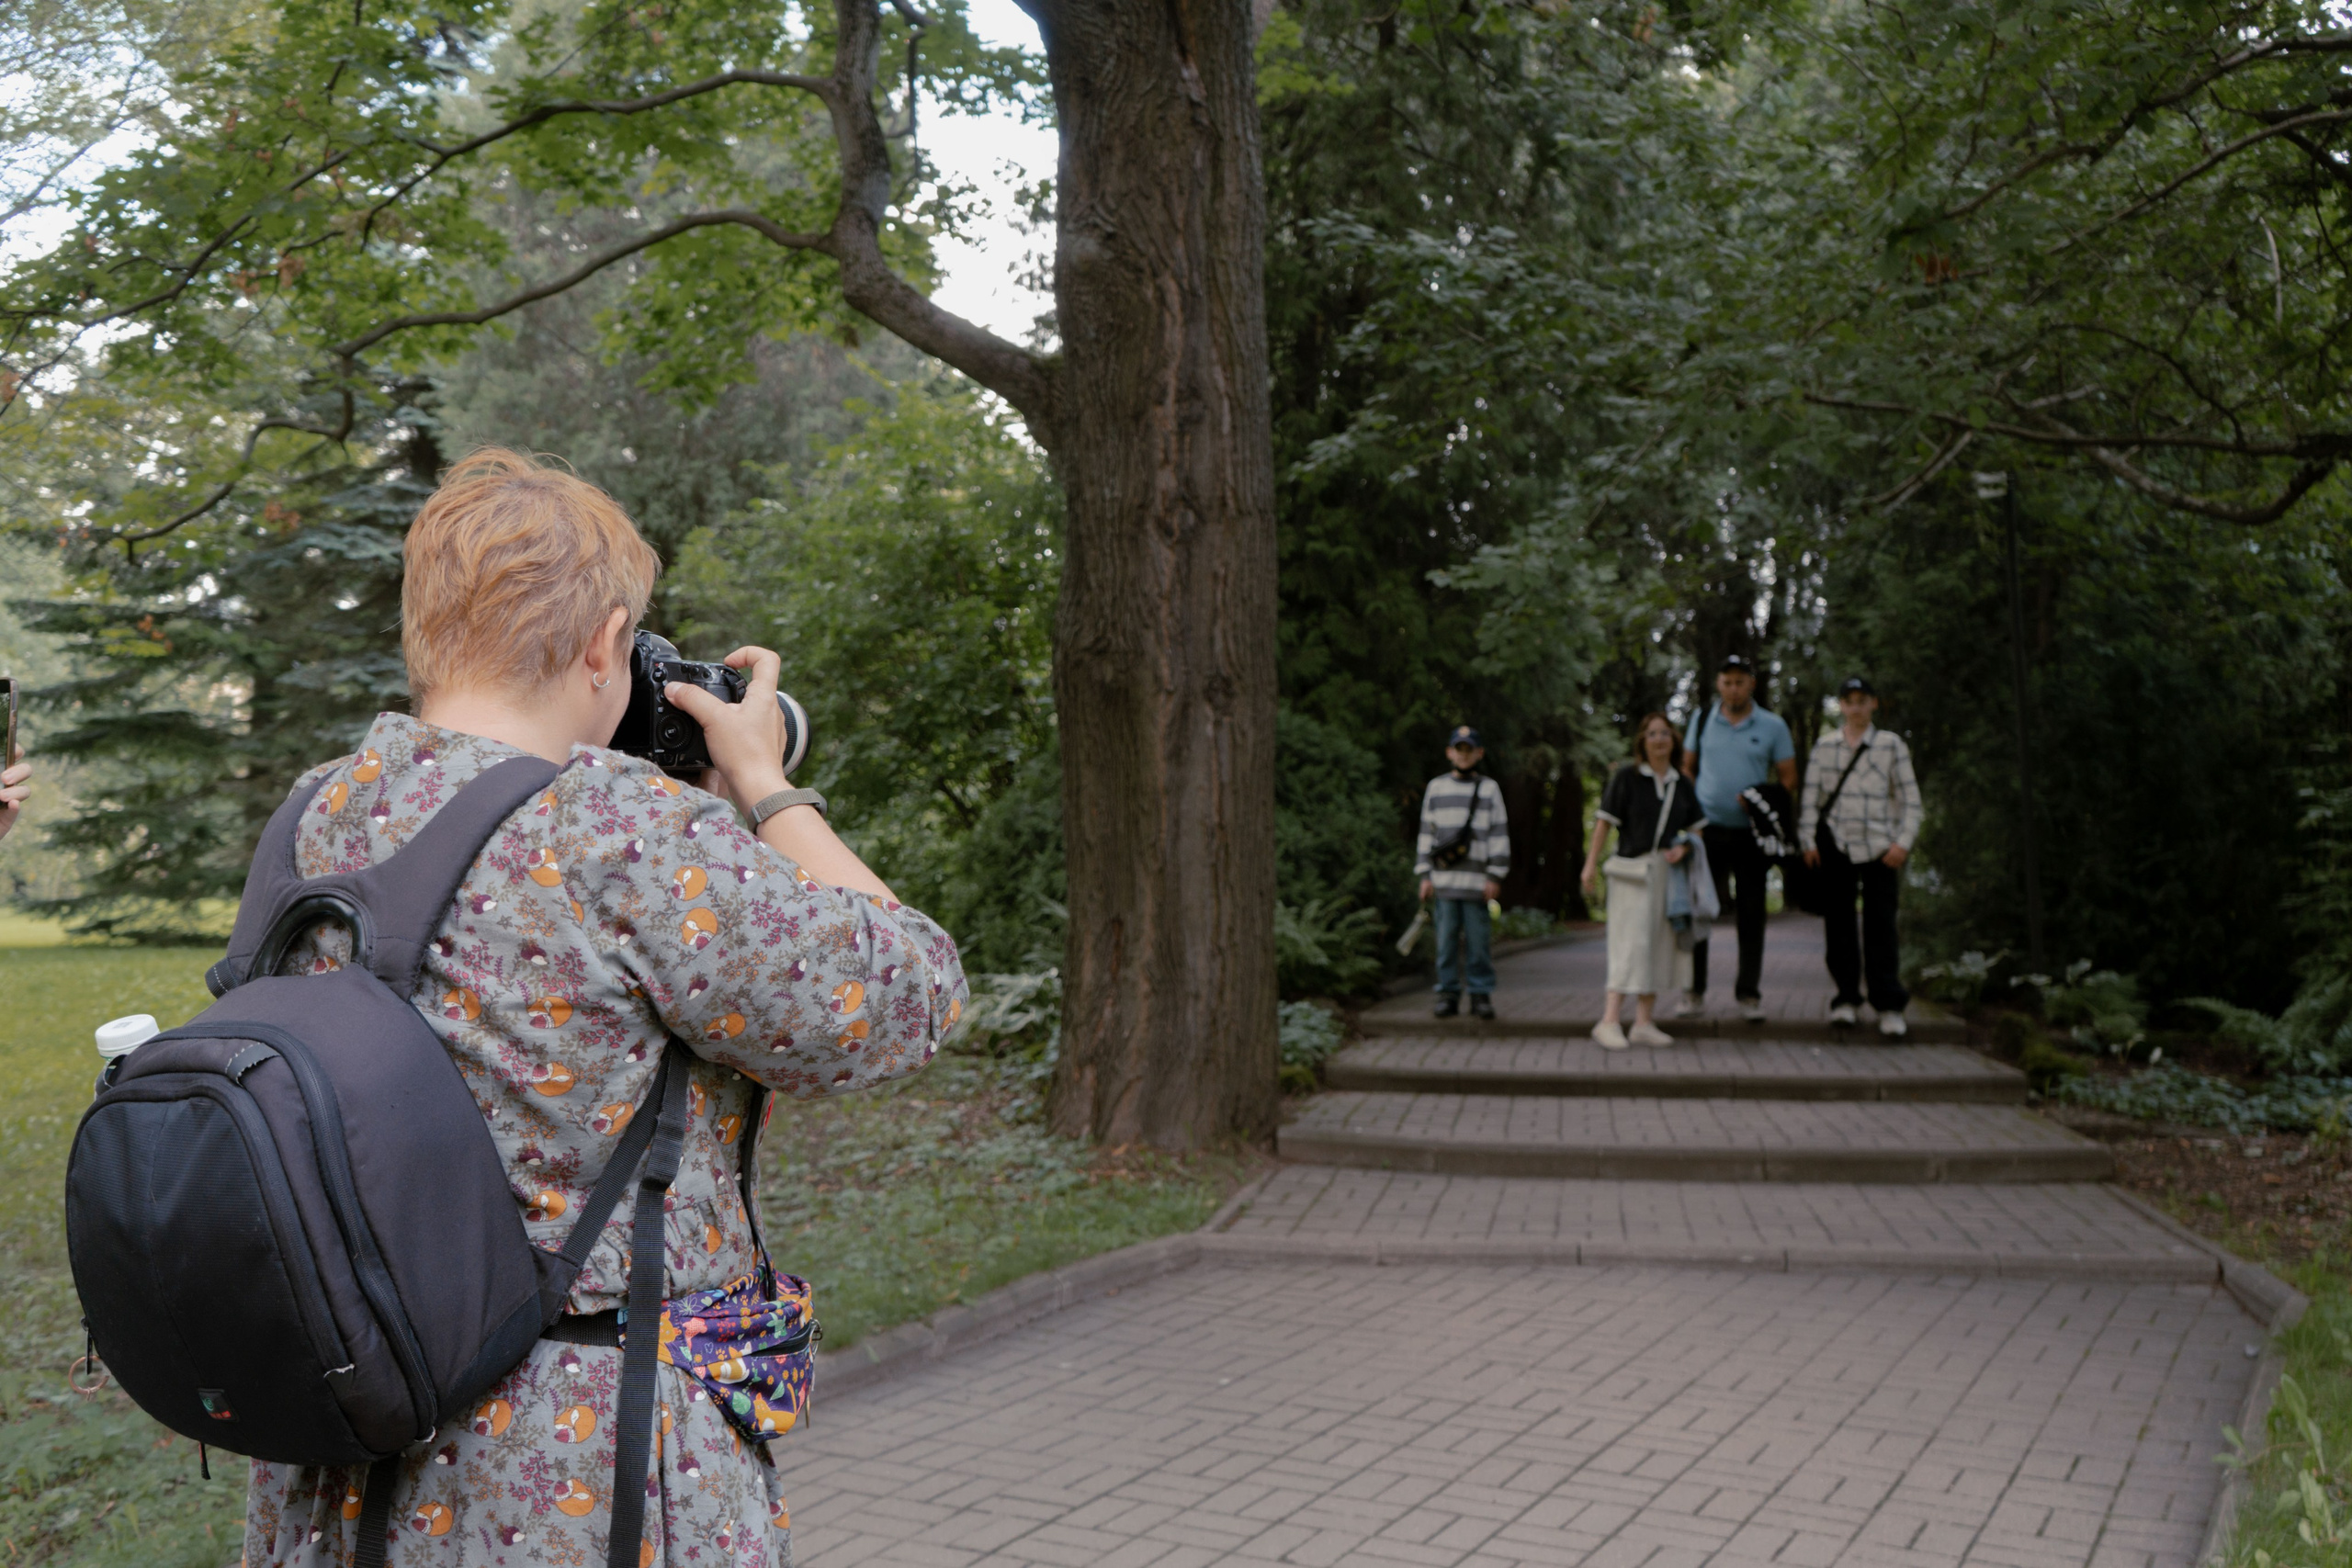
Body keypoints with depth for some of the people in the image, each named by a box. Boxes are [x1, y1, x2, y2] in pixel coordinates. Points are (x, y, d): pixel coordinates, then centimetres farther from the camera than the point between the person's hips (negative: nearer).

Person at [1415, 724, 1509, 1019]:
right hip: (1444, 878, 1)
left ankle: (1481, 995, 5)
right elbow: (1427, 832, 11)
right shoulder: (1436, 788, 12)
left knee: (1478, 938, -1)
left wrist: (1495, 876, -3)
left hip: (1475, 879, -1)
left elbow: (1499, 833, 5)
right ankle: (1448, 994, 7)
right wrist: (1424, 875, 5)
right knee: (1447, 937, 1)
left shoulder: (1489, 789, 8)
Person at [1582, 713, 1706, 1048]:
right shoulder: (1627, 778, -1)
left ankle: (1644, 1023, 9)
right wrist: (1591, 862, -9)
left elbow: (1694, 828, 18)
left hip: (1667, 870, 5)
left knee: (1660, 946, 4)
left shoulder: (1682, 785, 12)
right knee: (1631, 942, -13)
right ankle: (1611, 1020, -14)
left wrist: (1683, 848, -3)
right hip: (1632, 869, -5)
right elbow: (1604, 821, -3)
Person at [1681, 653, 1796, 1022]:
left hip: (1751, 834, -1)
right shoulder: (1702, 721, 8)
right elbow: (1687, 768, 15)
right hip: (1708, 829, 1)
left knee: (1751, 914, 4)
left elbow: (1788, 778, 5)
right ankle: (1695, 990, 11)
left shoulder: (1772, 726, 4)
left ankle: (1748, 992, 12)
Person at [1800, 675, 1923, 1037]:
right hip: (1836, 845, 2)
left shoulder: (1891, 745, 7)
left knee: (1880, 926, -6)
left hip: (1879, 848, -2)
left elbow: (1910, 799, 6)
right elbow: (1811, 797, 10)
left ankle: (1889, 1006, -5)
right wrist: (1808, 840, 1)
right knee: (1839, 924, 4)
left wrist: (1903, 842, -4)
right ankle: (1846, 997, 13)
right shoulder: (1824, 746, 11)